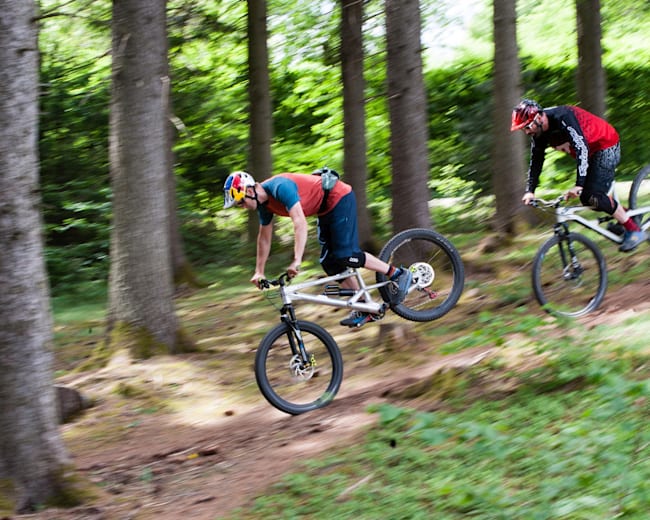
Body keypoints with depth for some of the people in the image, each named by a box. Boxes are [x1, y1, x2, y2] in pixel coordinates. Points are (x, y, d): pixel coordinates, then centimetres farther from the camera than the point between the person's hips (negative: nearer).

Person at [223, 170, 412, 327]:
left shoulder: (280, 187, -30)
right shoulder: (264, 203, 0)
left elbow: (300, 223, -38)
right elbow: (264, 237, 13)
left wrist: (297, 261, -42)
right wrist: (259, 271, 13)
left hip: (340, 198, -9)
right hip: (327, 210, 10)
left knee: (345, 255, -17)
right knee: (329, 262, 4)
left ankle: (398, 274, -5)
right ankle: (365, 309, 9)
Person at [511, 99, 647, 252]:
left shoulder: (562, 117, -32)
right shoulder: (539, 133, -6)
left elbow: (581, 147, -39)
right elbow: (536, 161, 2)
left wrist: (579, 185, -45)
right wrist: (530, 191, -8)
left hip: (606, 145, -9)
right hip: (590, 152, 9)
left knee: (595, 196, -19)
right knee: (586, 198, 0)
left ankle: (634, 231, -9)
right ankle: (624, 214, 18)